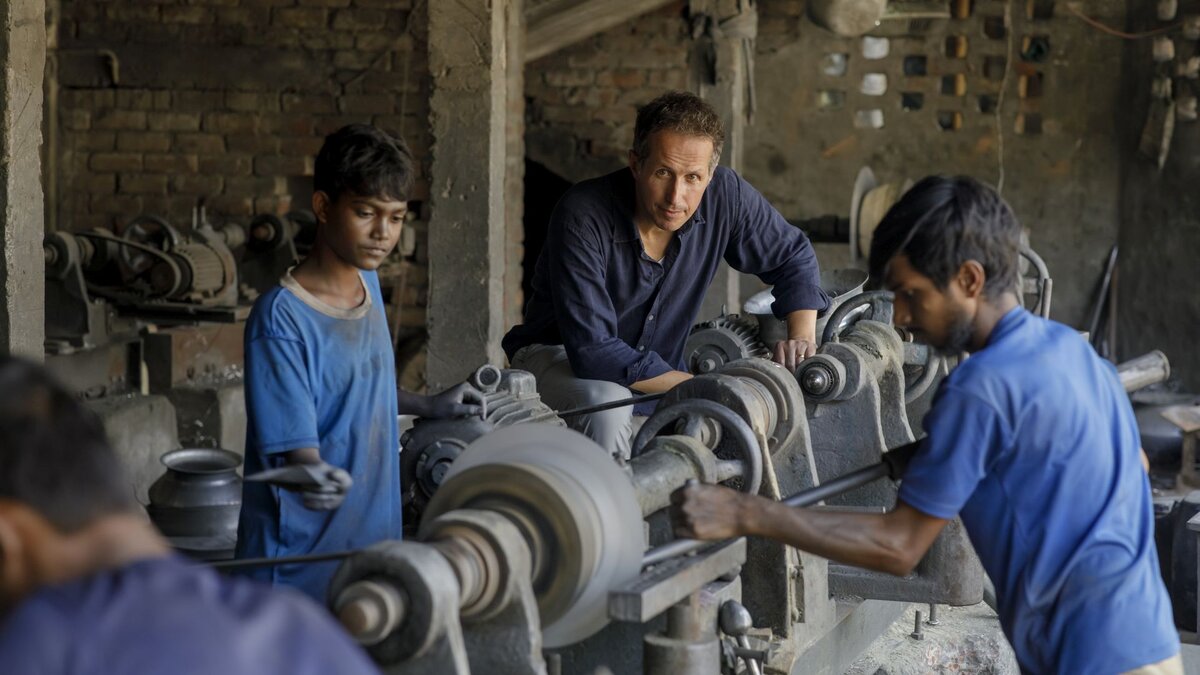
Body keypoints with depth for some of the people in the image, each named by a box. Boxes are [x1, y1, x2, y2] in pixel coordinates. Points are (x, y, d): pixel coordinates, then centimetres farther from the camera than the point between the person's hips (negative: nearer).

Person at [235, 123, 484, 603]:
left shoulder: (367, 282, 6)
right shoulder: (281, 319, -20)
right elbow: (295, 445, -24)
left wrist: (428, 407, 15)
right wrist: (314, 475, -44)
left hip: (373, 531, 8)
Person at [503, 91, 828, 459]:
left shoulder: (724, 195, -15)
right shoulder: (582, 217, -29)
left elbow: (793, 256, 5)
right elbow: (592, 350, -33)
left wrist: (802, 335, -13)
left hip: (657, 369, 5)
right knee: (608, 403, -39)